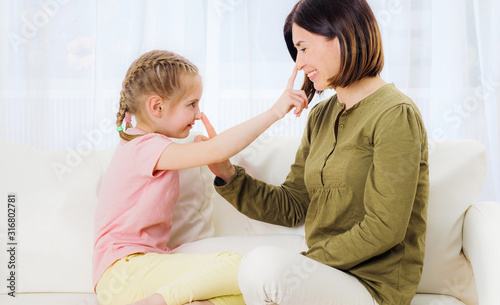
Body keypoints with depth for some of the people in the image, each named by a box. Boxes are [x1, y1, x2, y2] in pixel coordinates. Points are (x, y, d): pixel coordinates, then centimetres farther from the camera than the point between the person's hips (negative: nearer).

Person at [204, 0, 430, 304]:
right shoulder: (322, 116, 12)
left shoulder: (396, 115, -13)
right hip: (322, 274, 7)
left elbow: (383, 229, -18)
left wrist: (309, 262, -14)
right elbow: (292, 206, 10)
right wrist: (227, 175, -2)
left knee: (265, 263, -31)